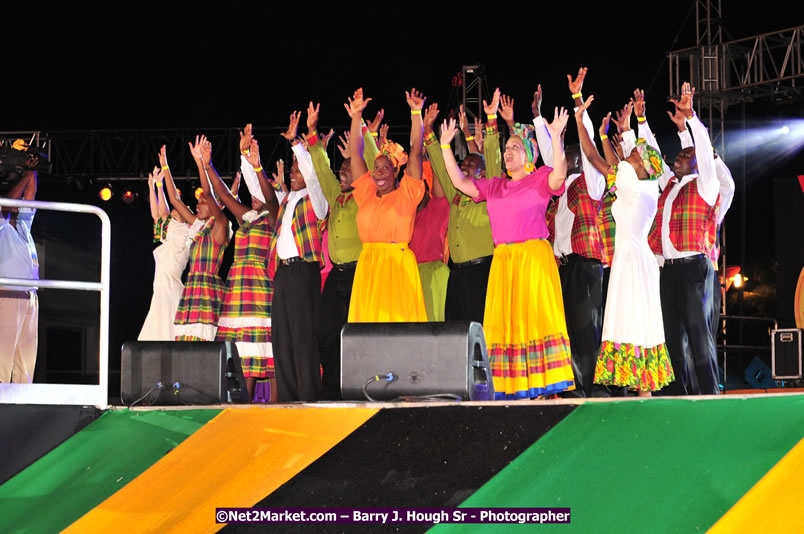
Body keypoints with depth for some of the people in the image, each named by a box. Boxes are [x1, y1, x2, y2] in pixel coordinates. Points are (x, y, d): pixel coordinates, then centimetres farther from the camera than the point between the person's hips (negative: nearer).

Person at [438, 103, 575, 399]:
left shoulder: (540, 179, 3)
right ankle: (511, 387, 0)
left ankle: (541, 385, -10)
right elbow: (460, 181, 15)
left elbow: (559, 174, -17)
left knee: (535, 316, -10)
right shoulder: (494, 186, 19)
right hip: (502, 259, 5)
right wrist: (445, 146, 10)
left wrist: (556, 137, -27)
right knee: (505, 321, 0)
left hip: (534, 255, -5)